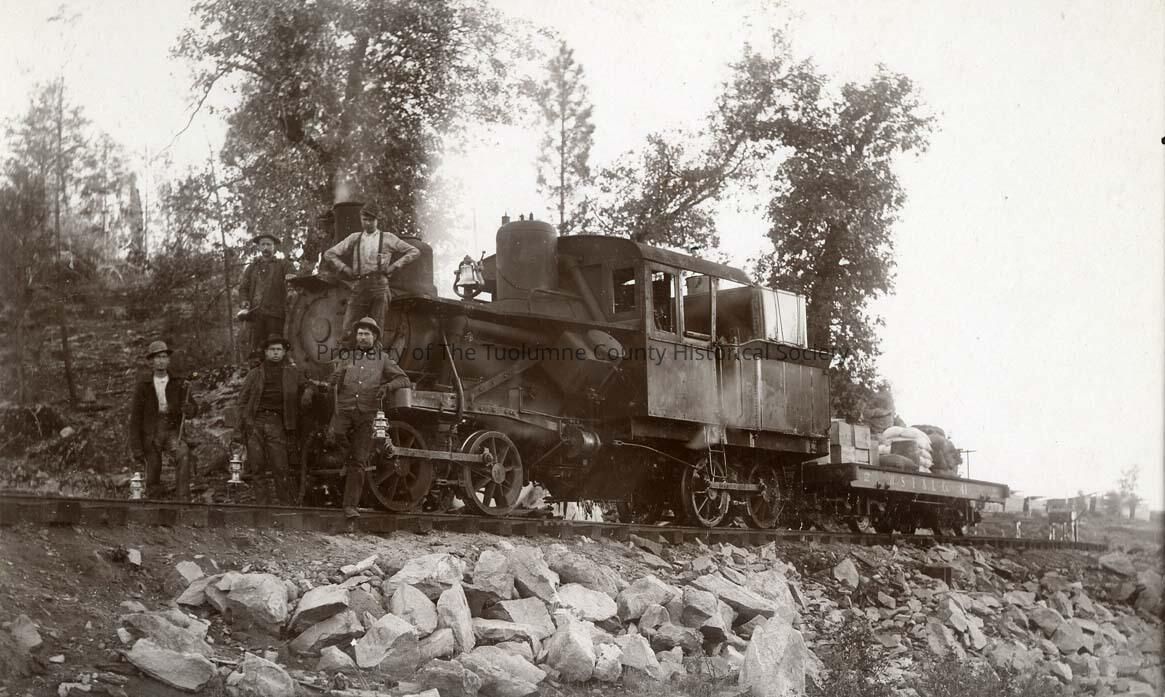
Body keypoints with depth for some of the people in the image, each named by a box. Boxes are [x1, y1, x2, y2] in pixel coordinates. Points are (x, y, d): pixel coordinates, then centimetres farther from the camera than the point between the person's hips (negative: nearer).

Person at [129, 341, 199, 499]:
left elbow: (194, 408, 3)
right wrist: (136, 447, -3)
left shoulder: (178, 384, 4)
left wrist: (188, 409, -23)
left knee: (183, 453, -30)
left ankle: (183, 498, -32)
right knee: (152, 477, 1)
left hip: (172, 433, 0)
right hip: (150, 435, 0)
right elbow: (135, 417, 2)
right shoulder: (143, 386, 1)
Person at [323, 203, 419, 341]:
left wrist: (394, 266, 2)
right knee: (348, 330, -8)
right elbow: (329, 254, 20)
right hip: (360, 286, 2)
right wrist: (345, 269, 7)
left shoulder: (387, 238, 11)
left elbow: (414, 252, 10)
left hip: (379, 284, -2)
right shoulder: (354, 239, 17)